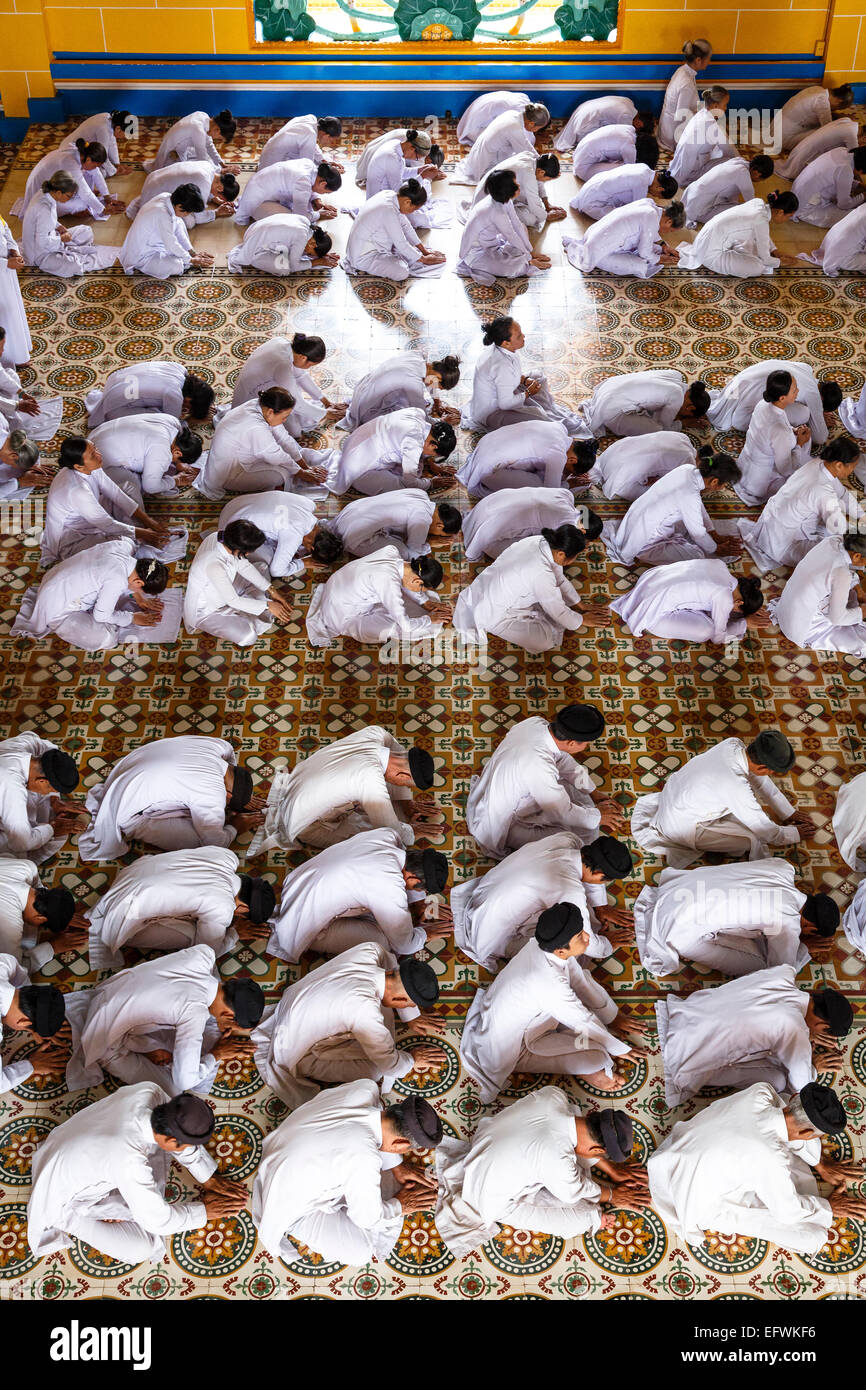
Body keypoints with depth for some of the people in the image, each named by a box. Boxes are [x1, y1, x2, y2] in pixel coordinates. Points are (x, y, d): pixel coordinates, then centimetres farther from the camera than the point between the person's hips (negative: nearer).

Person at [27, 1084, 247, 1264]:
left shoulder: (149, 1092, -24)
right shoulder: (130, 1162, -40)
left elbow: (181, 1136, -2)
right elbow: (157, 1220, -23)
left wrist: (209, 1179, 3)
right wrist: (204, 1211, -9)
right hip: (66, 1199, -7)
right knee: (142, 1248, -14)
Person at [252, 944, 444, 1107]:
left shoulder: (370, 950, -18)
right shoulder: (366, 1011, -37)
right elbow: (389, 1065, -21)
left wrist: (412, 1017, 16)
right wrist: (412, 1060, 0)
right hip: (297, 1053, -7)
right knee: (379, 1070, -14)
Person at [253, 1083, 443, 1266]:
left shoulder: (365, 1089, -19)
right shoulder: (365, 1161, -36)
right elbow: (368, 1218, -17)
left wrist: (396, 1165, 10)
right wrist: (399, 1207, 0)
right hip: (288, 1202, -7)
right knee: (360, 1252, -8)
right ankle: (292, 1230, 7)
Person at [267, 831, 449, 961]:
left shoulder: (389, 834, -10)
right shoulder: (392, 891, -29)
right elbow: (404, 946, -12)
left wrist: (418, 902, 17)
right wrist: (425, 934, 5)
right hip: (304, 926, -8)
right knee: (383, 942, -15)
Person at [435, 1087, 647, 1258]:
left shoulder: (553, 1095, -19)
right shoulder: (558, 1161, -35)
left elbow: (581, 1138, 3)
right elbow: (573, 1194, -12)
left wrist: (611, 1169, 10)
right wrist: (611, 1196, 5)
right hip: (497, 1201, -7)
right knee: (586, 1217, -9)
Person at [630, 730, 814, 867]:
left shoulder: (733, 744, -13)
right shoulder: (737, 788, -34)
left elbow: (760, 780, 7)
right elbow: (766, 832, -18)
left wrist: (789, 812, 15)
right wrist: (795, 834, 1)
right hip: (680, 826, -8)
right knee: (752, 839, -11)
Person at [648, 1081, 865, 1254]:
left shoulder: (760, 1093, -19)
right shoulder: (771, 1158, -35)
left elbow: (793, 1127, 5)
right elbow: (787, 1211, -15)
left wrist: (821, 1165, 16)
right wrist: (829, 1207, 3)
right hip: (700, 1205, -7)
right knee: (811, 1236, -8)